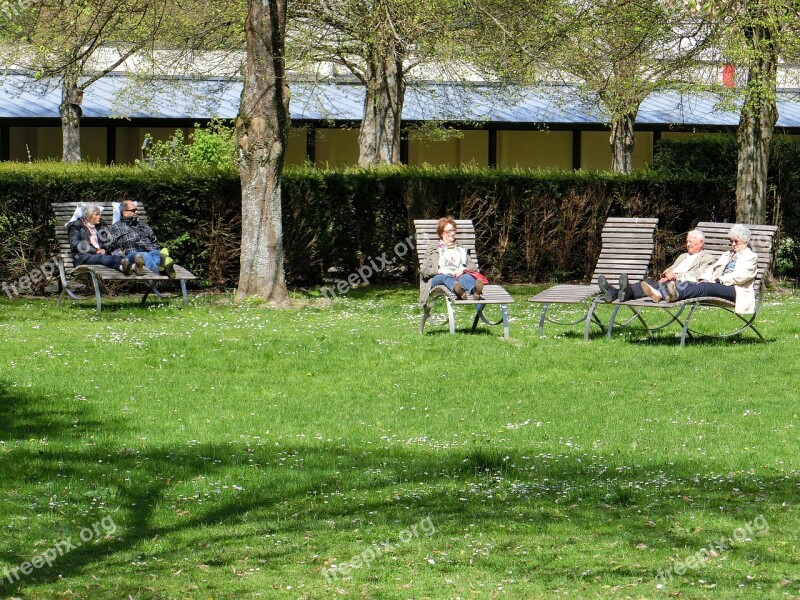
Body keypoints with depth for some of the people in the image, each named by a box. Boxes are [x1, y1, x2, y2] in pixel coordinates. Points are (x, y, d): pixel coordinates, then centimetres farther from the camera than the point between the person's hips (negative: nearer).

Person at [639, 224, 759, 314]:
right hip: (718, 284, 7)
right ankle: (659, 294, -48)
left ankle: (677, 294, -66)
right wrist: (703, 279, -1)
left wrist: (717, 280, -13)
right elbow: (712, 269, 20)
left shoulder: (751, 257, 10)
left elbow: (739, 276, -7)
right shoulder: (727, 255, 34)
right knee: (689, 283, -21)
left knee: (706, 287, -37)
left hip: (735, 291, -7)